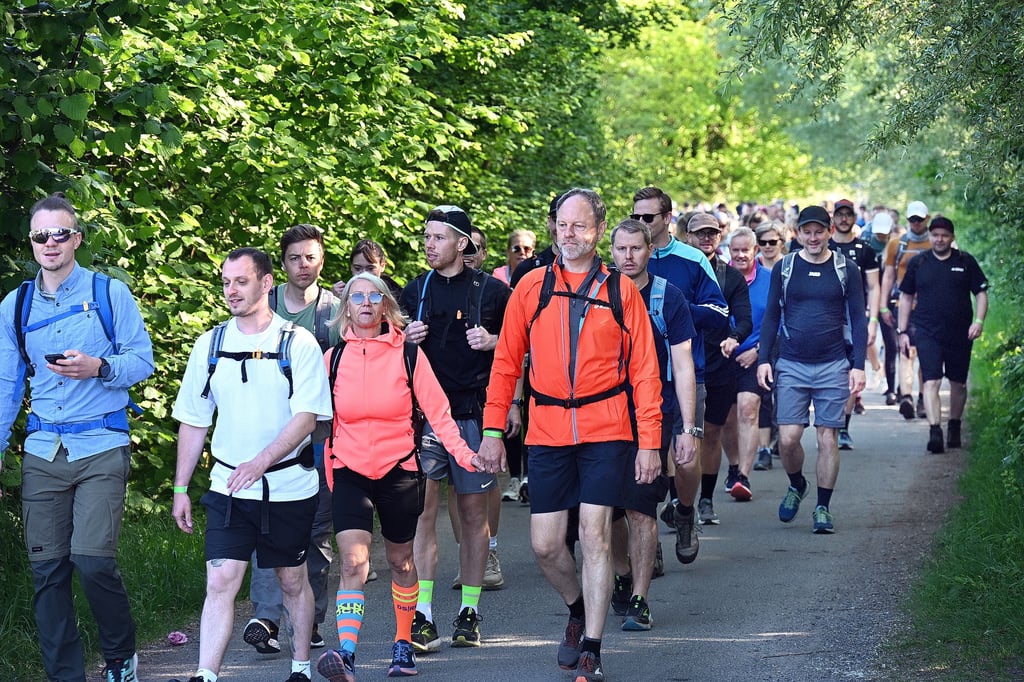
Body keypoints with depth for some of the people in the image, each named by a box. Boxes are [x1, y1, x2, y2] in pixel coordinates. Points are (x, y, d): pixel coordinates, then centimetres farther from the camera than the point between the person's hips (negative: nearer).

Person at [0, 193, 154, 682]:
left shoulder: (110, 293, 2)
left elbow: (142, 360, 1)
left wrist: (99, 368, -17)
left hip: (101, 449, -4)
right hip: (42, 453, 4)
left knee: (92, 560, -14)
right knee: (47, 568, 1)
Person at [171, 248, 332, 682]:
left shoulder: (298, 344, -5)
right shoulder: (210, 345, 5)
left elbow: (306, 417, -13)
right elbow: (193, 421, 11)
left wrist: (260, 462, -25)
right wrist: (181, 488, 8)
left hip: (289, 486, -2)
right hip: (228, 487, 2)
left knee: (292, 581, 12)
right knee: (220, 582, -9)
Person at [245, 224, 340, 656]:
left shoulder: (336, 309, 6)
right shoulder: (263, 306, 9)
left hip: (320, 434, 0)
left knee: (316, 530, 5)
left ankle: (310, 619, 14)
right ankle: (266, 617, -18)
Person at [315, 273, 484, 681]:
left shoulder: (407, 354, -2)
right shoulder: (334, 358, 3)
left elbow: (437, 411, -3)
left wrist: (464, 454, -15)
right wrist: (325, 473, 9)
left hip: (399, 471, 0)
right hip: (350, 473, 0)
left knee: (401, 561, 13)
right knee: (353, 562, -16)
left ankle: (403, 645, 31)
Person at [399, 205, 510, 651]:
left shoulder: (491, 291, 2)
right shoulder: (415, 291, 11)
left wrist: (491, 342, -9)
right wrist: (406, 340, -2)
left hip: (474, 412, -1)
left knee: (474, 511, 4)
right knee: (423, 510, -7)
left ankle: (469, 613, 13)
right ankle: (423, 617, -8)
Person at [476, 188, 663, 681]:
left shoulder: (620, 290, 2)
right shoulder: (532, 287, 5)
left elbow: (643, 368, 3)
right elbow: (507, 361, 8)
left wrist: (649, 441, -3)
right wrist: (492, 428, 3)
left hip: (605, 432, -2)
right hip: (547, 432, 2)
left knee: (594, 537, -6)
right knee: (545, 544, 2)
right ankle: (578, 609, 32)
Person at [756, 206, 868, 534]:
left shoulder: (846, 269, 3)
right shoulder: (784, 268, 5)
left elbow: (858, 319, 5)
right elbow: (771, 316, 10)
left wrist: (858, 365, -3)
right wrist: (763, 359, 1)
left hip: (833, 366, -1)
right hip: (791, 366, 1)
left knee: (828, 438, 1)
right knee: (788, 438, -6)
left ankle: (823, 508, 10)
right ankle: (796, 485, 23)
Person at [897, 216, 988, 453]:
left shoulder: (966, 262, 3)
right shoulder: (918, 263, 5)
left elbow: (981, 293, 6)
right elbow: (906, 297, 12)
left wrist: (979, 321, -9)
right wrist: (903, 331, 7)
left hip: (960, 333, 1)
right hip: (926, 333, -1)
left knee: (958, 383, 12)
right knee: (931, 382, -14)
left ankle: (954, 427, 30)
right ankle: (935, 431, -23)